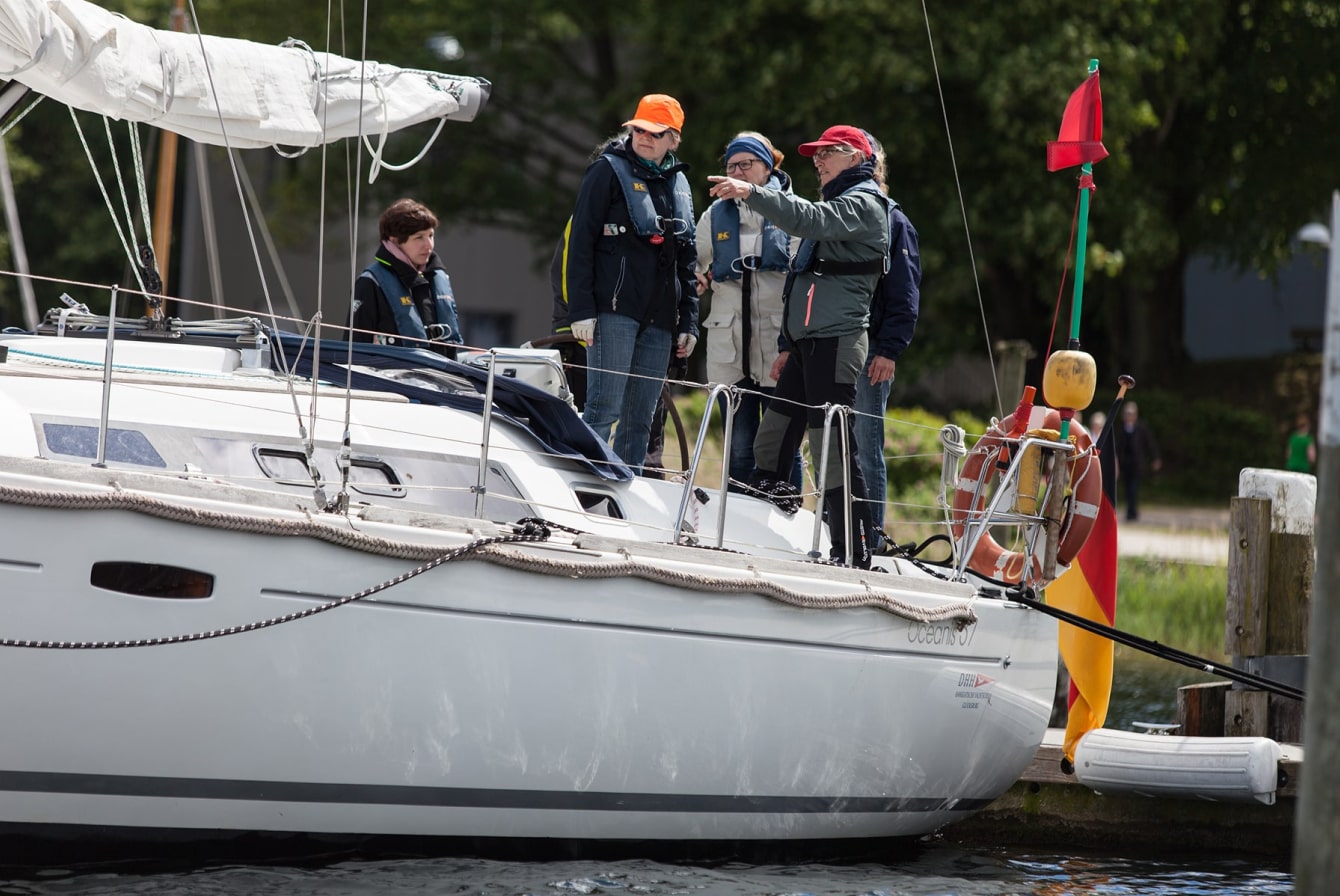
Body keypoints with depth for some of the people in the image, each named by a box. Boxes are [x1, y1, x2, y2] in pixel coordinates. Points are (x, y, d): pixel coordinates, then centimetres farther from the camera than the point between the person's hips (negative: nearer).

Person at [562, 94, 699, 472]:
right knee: (604, 408, -14)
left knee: (640, 419, 5)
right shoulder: (609, 171, 0)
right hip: (614, 310, -6)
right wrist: (581, 309, -13)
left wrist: (689, 321, 16)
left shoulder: (678, 184, 18)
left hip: (659, 319, 6)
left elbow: (687, 259, 23)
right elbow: (580, 242, -5)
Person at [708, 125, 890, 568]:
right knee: (775, 432, 9)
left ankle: (853, 551, -12)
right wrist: (789, 345, 27)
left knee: (832, 442, -12)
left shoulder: (863, 203, -5)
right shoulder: (839, 203, 27)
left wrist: (751, 192, -32)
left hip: (835, 342, -10)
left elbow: (808, 219, -26)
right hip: (809, 342, 10)